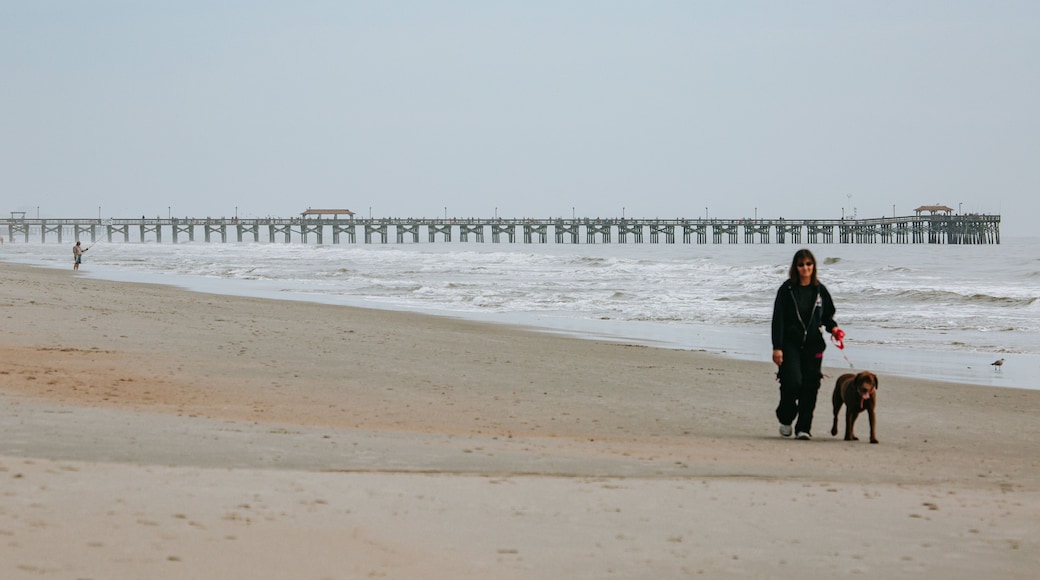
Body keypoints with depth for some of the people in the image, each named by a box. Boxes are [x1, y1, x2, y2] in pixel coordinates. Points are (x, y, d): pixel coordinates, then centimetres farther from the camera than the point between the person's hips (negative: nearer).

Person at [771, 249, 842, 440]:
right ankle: (785, 419, 11)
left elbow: (827, 315, 19)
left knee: (810, 386, 0)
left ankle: (804, 427, 8)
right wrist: (777, 347, -13)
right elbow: (778, 319, -6)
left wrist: (833, 328, -4)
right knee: (792, 381, -14)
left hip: (813, 345, 3)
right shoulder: (787, 290, -3)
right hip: (790, 344, -3)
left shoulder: (820, 290, 8)